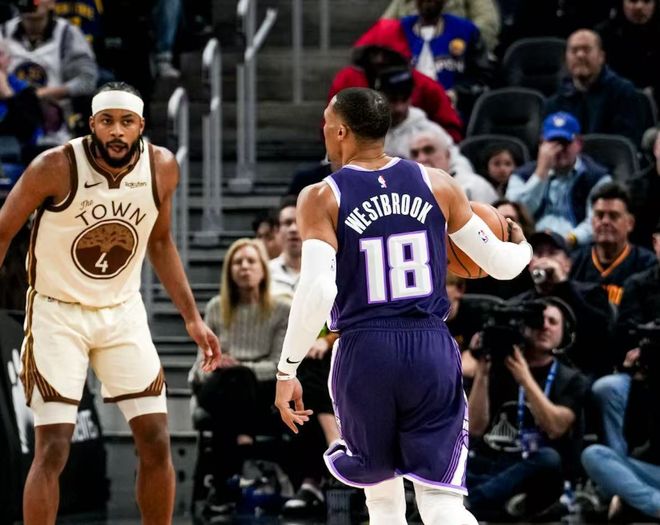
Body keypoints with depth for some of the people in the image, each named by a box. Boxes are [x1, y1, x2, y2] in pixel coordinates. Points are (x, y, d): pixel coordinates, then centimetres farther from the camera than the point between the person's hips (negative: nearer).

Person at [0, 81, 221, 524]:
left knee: (156, 442, 1)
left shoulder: (162, 168, -7)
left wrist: (192, 316, 8)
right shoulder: (57, 168, -20)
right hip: (58, 312, -4)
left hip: (123, 312, 4)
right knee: (53, 450, -10)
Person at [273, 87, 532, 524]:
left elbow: (317, 291, -16)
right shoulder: (437, 184, 4)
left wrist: (287, 369, -7)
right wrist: (523, 249, 32)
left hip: (364, 352, -1)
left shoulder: (322, 198, -4)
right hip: (431, 349, 1)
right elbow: (501, 265, 9)